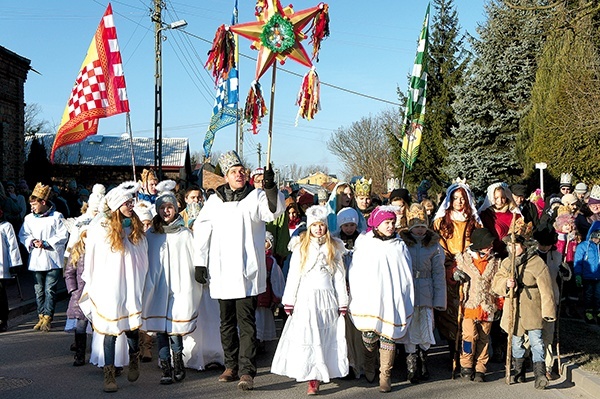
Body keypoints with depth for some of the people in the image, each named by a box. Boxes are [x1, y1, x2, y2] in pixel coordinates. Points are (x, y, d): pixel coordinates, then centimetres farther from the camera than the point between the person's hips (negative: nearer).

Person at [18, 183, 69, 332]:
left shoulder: (56, 216, -2)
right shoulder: (29, 218, 9)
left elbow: (63, 236, -5)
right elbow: (23, 235, 10)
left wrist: (46, 243, -13)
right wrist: (32, 241, -10)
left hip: (53, 260, -4)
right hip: (36, 260, 4)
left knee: (50, 290, -6)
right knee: (39, 290, 8)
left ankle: (47, 317, -2)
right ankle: (41, 316, 17)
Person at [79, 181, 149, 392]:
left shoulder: (136, 228, 9)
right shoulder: (101, 227, -3)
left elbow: (143, 259, 16)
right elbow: (91, 259, 4)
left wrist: (142, 283, 13)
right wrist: (91, 285, 8)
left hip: (131, 286, 3)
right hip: (109, 286, -3)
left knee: (132, 326, 0)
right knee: (111, 329, -1)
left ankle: (134, 359, 29)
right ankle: (109, 374, 8)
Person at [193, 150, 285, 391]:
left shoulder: (256, 197, 2)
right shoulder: (214, 201, 10)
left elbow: (274, 211, -17)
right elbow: (201, 233, 12)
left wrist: (270, 187, -34)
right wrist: (200, 264, 8)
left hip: (247, 273, -4)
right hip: (221, 273, 4)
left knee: (246, 322, -7)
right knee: (227, 322, 13)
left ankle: (246, 371, -7)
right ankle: (231, 366, 25)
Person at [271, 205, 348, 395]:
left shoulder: (334, 247, 8)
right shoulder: (301, 247, 5)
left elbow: (339, 277, 9)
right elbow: (293, 275, 4)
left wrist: (342, 303, 5)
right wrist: (289, 301, -1)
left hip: (327, 298, 1)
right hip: (306, 297, -1)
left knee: (326, 339, 0)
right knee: (307, 337, -5)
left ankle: (320, 374, 5)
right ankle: (312, 378, -2)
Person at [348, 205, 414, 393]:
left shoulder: (400, 247, 8)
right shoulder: (364, 244, 4)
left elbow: (407, 277, 10)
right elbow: (355, 273, 7)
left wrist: (407, 303, 6)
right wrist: (357, 298, 1)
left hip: (392, 298, 1)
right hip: (369, 298, -1)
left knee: (388, 335, 0)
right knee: (369, 333, -7)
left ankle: (385, 375, 12)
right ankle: (370, 357, 26)